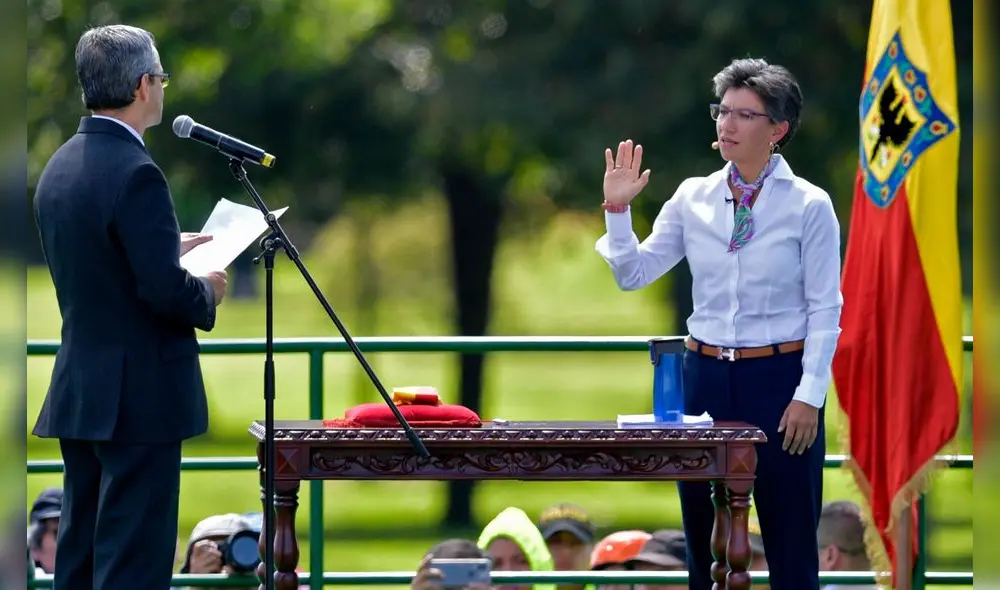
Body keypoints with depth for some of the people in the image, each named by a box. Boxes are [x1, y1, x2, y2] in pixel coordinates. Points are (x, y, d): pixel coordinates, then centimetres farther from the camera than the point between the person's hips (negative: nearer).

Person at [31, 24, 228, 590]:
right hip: (141, 396, -9)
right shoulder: (135, 173, -19)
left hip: (78, 393, 9)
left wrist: (171, 247, 20)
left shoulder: (60, 167, 9)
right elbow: (166, 290, -23)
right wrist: (207, 293, -3)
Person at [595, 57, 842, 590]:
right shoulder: (694, 197, 5)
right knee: (703, 532, 8)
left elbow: (825, 308, -6)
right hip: (705, 372, 4)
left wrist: (810, 396, -11)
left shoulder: (808, 205, -6)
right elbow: (634, 275, 7)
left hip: (778, 378, -4)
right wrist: (617, 211, -6)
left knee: (789, 537, 0)